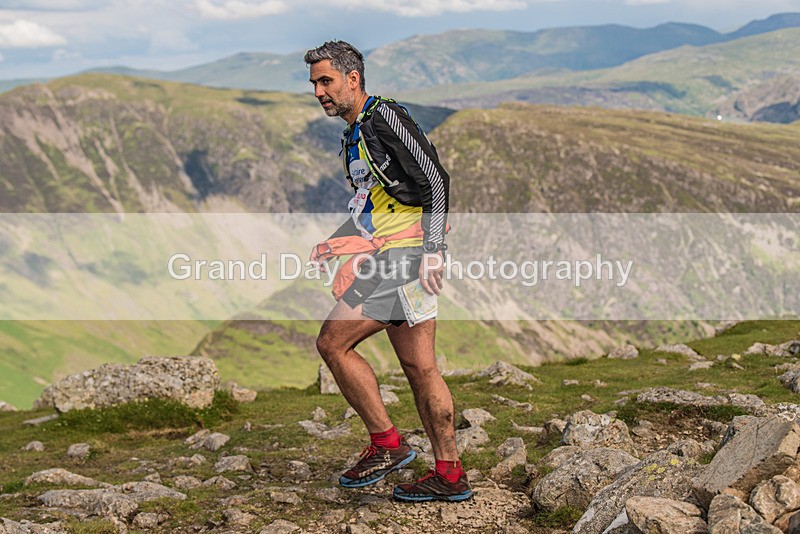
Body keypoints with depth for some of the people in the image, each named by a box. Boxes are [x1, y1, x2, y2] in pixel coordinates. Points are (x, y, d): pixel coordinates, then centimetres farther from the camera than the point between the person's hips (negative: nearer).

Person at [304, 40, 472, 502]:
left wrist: (431, 251, -22)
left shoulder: (386, 118, -10)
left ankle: (387, 444, -2)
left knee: (333, 341, -10)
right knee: (419, 366, 8)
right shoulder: (355, 135, 20)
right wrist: (335, 244, 20)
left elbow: (436, 181, -17)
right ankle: (450, 476, 12)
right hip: (394, 258, 10)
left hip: (406, 253, -10)